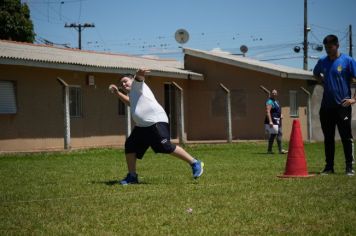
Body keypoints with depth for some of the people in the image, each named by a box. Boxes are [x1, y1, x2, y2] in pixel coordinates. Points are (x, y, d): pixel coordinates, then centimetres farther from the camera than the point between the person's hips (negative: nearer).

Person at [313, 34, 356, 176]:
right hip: (326, 106, 5)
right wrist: (324, 83, 11)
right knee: (328, 138, 9)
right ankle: (329, 167, 16)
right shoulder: (322, 61, 8)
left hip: (342, 105, -5)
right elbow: (316, 74, 29)